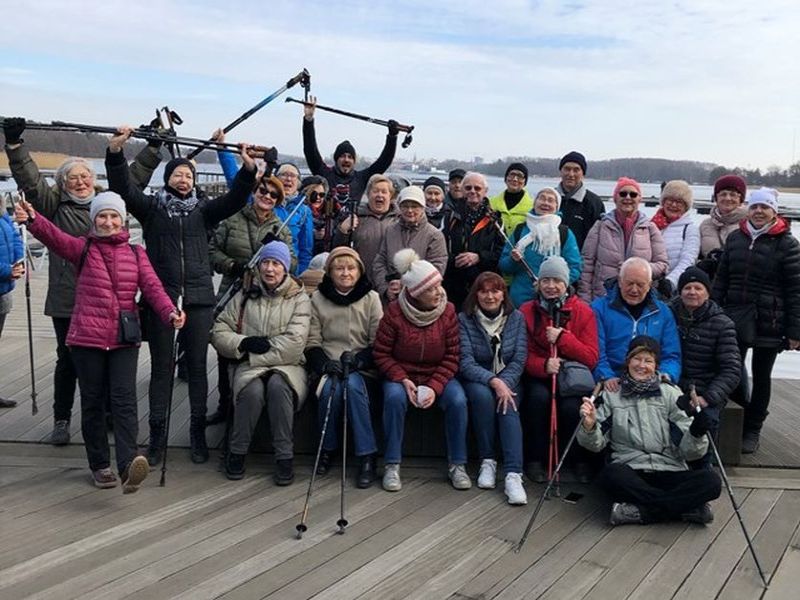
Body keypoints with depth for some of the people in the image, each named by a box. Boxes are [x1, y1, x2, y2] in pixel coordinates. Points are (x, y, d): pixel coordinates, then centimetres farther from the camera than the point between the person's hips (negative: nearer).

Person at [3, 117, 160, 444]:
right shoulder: (55, 206, 5)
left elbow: (134, 177, 17)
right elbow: (30, 179, -5)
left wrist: (153, 147, 15)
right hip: (67, 300, -2)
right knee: (67, 360, 7)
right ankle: (61, 420, 19)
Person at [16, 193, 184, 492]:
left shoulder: (136, 253, 9)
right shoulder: (83, 248, 4)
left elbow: (153, 287, -2)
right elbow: (54, 236, -17)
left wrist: (169, 312, -22)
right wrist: (32, 219, -40)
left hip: (124, 339, 1)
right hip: (87, 338, 0)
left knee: (124, 400, -10)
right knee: (93, 402, 7)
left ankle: (128, 465, -18)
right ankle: (100, 465, 19)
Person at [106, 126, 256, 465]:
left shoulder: (203, 209, 10)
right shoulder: (151, 206, 8)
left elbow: (234, 200, -3)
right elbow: (122, 189, -7)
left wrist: (248, 169, -19)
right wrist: (115, 152, -22)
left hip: (198, 299, 1)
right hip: (160, 297, -1)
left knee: (197, 366, 5)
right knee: (160, 367, 5)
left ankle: (198, 433, 14)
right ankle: (157, 433, 14)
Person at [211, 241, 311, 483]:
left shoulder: (299, 299, 5)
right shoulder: (245, 296, 13)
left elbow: (293, 344, -8)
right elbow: (218, 332, 10)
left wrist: (254, 355, -11)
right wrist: (244, 343, -9)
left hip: (286, 365, -1)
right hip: (249, 365, 1)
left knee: (278, 385, -36)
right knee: (253, 389, -33)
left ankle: (284, 457, -24)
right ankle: (236, 452, -11)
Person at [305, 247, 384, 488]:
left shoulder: (371, 298, 6)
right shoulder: (317, 298, 9)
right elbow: (312, 341, 5)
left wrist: (359, 359, -16)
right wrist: (324, 362, -14)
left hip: (362, 368, -1)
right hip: (328, 366, 1)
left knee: (353, 385, -34)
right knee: (331, 387, -32)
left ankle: (367, 457, -25)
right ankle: (327, 449, -9)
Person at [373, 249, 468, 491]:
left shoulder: (448, 311, -7)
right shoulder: (394, 312, -12)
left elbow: (452, 357, -5)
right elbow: (381, 353, -7)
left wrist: (435, 387, -19)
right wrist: (403, 380, -22)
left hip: (439, 377, 2)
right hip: (401, 375, -1)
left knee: (458, 400, -27)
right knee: (394, 397, -33)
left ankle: (457, 465, -9)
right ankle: (392, 465, -18)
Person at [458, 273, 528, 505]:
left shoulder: (516, 318, 1)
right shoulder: (464, 320, -6)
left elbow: (519, 360, -5)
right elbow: (466, 363, -14)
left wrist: (504, 383, -22)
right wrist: (493, 381, -29)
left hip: (508, 380, 1)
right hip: (476, 381, -1)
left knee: (508, 405, -30)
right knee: (482, 395, -34)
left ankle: (513, 474, -40)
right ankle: (487, 461, -19)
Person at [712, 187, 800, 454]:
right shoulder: (735, 238, 7)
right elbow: (721, 279, 11)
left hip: (768, 323, -3)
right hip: (735, 319, 3)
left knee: (761, 377, 9)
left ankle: (752, 431, 23)